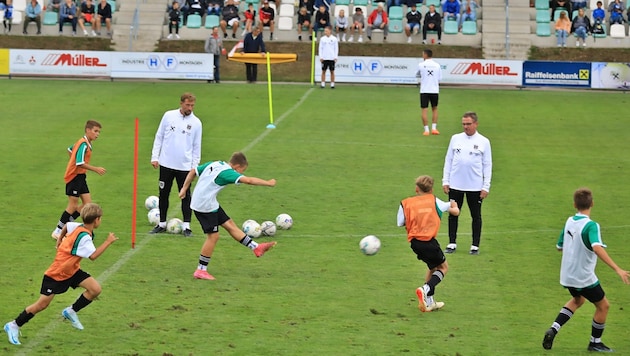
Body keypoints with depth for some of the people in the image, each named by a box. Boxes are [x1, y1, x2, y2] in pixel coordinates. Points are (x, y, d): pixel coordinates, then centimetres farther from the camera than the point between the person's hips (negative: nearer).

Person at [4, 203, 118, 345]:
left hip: (72, 270, 9)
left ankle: (71, 311, 10)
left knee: (95, 289, -9)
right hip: (57, 274, -9)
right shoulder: (84, 237, -29)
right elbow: (93, 255, -40)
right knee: (42, 304, -3)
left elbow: (67, 226, 19)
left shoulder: (78, 227, -2)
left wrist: (61, 239, 34)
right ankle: (14, 325, 14)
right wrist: (108, 242, -33)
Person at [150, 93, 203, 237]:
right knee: (163, 194, 9)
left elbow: (197, 146, 5)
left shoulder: (196, 122, 0)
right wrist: (155, 157, 2)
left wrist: (195, 166, 2)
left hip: (185, 166, -1)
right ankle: (162, 224, 20)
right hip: (166, 164, 1)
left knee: (185, 196, -1)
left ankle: (186, 226, 4)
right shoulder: (169, 116, 0)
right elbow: (159, 137, 6)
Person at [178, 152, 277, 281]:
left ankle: (256, 247, 17)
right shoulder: (227, 172, -17)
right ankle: (201, 270, 3)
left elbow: (193, 171, 15)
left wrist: (184, 188, 22)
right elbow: (248, 180, -28)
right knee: (213, 236, -4)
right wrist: (268, 183, -20)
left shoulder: (213, 164, 9)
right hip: (205, 206, -10)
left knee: (229, 224, 12)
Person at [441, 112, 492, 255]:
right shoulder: (455, 138, 6)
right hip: (455, 184, 2)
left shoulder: (483, 142, 0)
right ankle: (452, 243, 16)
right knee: (453, 214, 6)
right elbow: (448, 160, 10)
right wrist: (445, 181, 4)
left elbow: (487, 165, 0)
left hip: (475, 186, -2)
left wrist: (486, 187, -5)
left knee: (476, 216, 5)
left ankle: (475, 246, 13)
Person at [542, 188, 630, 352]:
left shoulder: (569, 222, -1)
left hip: (567, 275, 7)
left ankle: (553, 329, 15)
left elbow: (560, 246, 12)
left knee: (578, 300, 32)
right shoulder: (591, 225, -23)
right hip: (584, 277, -7)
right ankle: (595, 342, 23)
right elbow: (597, 248, -39)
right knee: (603, 305, 13)